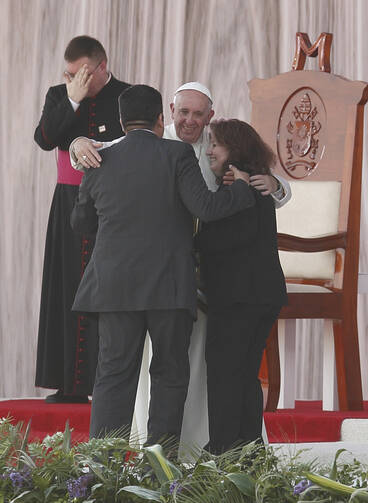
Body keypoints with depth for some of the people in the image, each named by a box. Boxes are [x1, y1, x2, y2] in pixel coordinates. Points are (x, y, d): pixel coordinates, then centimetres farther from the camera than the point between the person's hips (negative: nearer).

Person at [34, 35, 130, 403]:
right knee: (68, 290, 2)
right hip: (69, 204, 4)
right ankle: (72, 385, 5)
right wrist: (72, 100, -11)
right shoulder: (58, 96, 10)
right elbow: (45, 139, -4)